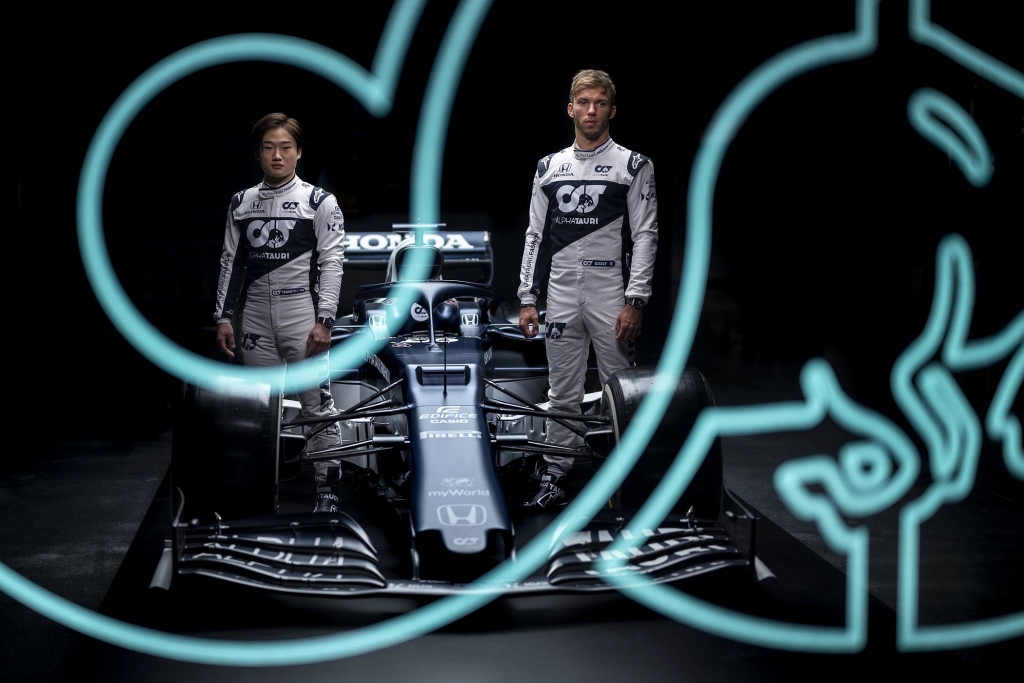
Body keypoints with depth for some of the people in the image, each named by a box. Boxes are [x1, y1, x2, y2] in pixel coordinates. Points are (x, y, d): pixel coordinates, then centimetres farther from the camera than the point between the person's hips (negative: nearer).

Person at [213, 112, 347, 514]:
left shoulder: (320, 202, -1)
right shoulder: (241, 203, 11)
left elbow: (331, 264, -5)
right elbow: (231, 262, 13)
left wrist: (324, 321, -12)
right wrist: (223, 318, 7)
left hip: (304, 318, -4)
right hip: (256, 319, 4)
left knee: (318, 406, -3)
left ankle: (327, 493, 2)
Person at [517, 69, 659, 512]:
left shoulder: (633, 166, 0)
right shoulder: (549, 167, 12)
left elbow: (645, 236, -5)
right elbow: (535, 235, 13)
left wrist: (635, 301, -13)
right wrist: (527, 298, 7)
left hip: (612, 299, -4)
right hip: (561, 297, 4)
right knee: (562, 393, 8)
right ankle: (553, 479, 14)